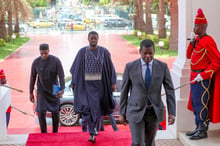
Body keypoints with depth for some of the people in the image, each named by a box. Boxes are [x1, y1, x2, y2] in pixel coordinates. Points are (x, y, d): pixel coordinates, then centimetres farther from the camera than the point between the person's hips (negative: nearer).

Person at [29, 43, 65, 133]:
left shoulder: (56, 61, -15)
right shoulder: (36, 62, -10)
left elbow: (61, 76, -16)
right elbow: (33, 78, 1)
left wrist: (62, 90, -30)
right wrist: (31, 93, 4)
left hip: (54, 90, 0)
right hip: (42, 90, 0)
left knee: (55, 112, 4)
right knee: (41, 112, -12)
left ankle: (55, 132, 23)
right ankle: (43, 133, 1)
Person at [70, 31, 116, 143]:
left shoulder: (104, 51, -1)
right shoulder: (82, 52, -2)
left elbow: (110, 68, 2)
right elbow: (76, 68, 4)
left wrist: (113, 83, -4)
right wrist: (73, 83, 3)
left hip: (100, 83, 2)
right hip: (87, 83, -2)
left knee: (98, 105, 13)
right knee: (90, 106, -11)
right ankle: (92, 134, -9)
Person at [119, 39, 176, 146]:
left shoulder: (162, 66, -2)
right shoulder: (130, 66, -5)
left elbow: (170, 90, -2)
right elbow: (124, 91, 1)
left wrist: (172, 112, -8)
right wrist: (122, 113, 2)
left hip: (154, 112, 2)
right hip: (136, 111, -2)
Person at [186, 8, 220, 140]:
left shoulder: (208, 41, -17)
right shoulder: (197, 39, 11)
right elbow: (189, 56, 18)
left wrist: (202, 75, -21)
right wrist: (192, 43, 1)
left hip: (203, 78, -9)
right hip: (194, 77, 9)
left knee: (201, 104, -4)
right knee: (195, 103, 15)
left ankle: (203, 131, 6)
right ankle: (199, 128, 25)